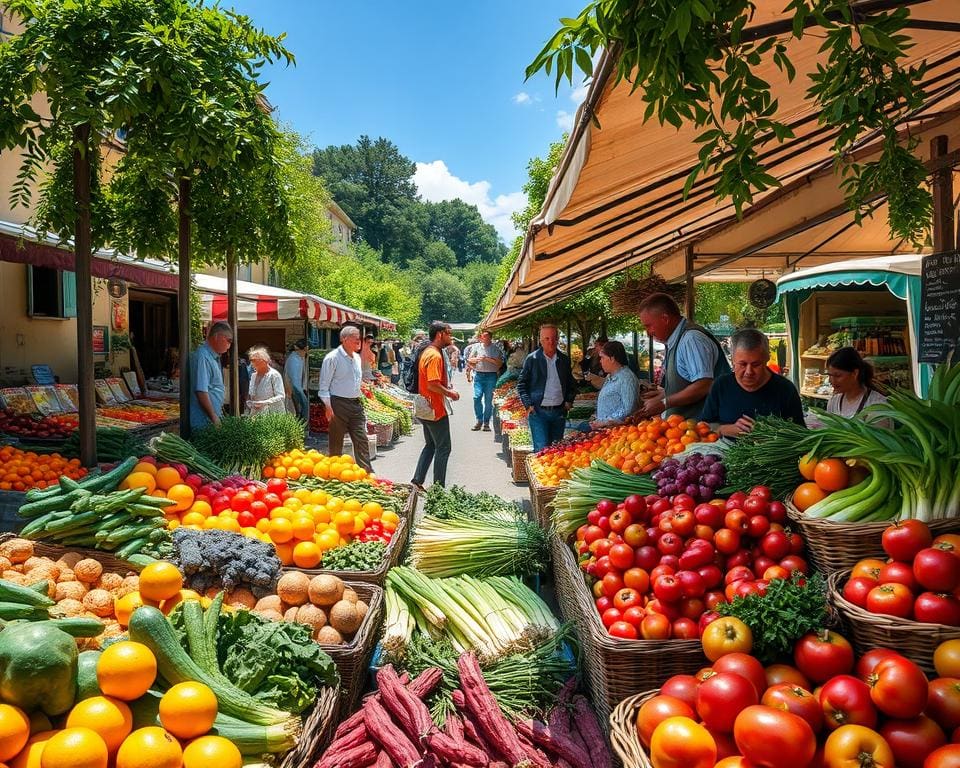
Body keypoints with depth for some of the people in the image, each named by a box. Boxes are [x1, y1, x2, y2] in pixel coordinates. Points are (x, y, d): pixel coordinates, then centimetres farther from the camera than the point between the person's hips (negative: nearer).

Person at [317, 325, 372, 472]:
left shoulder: (357, 357, 13)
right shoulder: (332, 358, -9)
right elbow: (324, 385, -9)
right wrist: (328, 407, -15)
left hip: (356, 404, 6)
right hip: (338, 404, -6)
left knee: (362, 440, 1)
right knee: (336, 442, 3)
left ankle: (367, 473, 3)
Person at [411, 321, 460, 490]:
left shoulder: (428, 352, 11)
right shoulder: (435, 356, -21)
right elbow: (433, 385, -27)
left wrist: (448, 388, 10)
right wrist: (450, 393, -13)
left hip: (427, 410, 10)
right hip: (436, 410, -10)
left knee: (430, 445, 19)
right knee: (443, 449, 1)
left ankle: (417, 480, 19)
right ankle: (438, 488, 7)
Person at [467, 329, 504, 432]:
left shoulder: (496, 348, 2)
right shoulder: (476, 346, 9)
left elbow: (500, 363, -5)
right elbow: (470, 360, 14)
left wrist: (487, 359, -13)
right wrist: (476, 359, -6)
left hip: (491, 376, -2)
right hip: (479, 375, 2)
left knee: (488, 400, 0)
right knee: (477, 397, -9)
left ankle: (486, 423, 9)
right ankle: (479, 421, 4)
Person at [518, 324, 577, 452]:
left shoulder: (564, 359, 10)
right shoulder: (532, 359, -1)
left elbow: (571, 384, 22)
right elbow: (521, 384, 1)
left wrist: (569, 401, 7)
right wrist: (528, 405, -8)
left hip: (559, 411, 4)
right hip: (538, 411, -4)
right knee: (541, 449, -10)